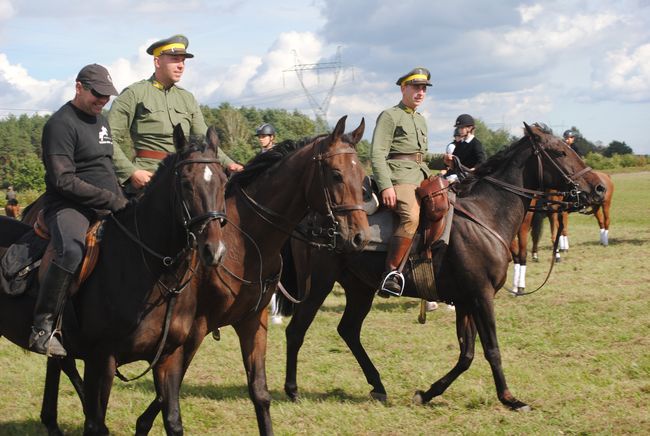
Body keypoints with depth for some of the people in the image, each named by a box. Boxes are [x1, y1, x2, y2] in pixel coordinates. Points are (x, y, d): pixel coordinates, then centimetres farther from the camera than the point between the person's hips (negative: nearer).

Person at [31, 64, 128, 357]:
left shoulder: (102, 121, 19)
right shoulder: (61, 123, -10)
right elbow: (63, 180, -18)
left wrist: (122, 202, 13)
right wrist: (112, 200, -18)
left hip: (106, 209, 9)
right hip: (68, 206, -9)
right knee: (72, 251, -38)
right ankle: (43, 328, -32)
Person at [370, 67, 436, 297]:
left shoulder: (421, 120, 25)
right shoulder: (389, 116, -1)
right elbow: (377, 154, -10)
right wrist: (385, 186, -21)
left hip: (421, 178, 9)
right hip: (398, 178, -9)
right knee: (412, 217, -32)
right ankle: (390, 272, -32)